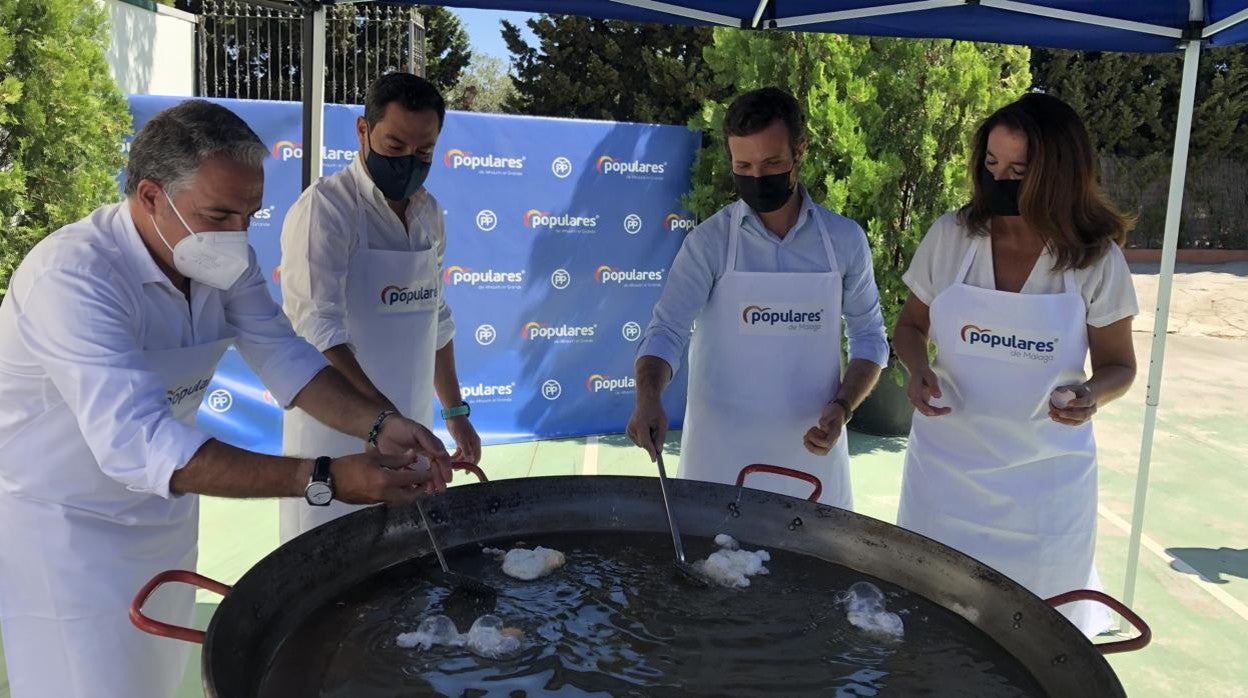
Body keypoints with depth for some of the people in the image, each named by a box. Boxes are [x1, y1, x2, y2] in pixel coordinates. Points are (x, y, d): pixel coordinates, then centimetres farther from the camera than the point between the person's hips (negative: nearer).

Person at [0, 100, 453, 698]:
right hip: (62, 526, -7)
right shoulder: (71, 276, -32)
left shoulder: (224, 260, -9)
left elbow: (284, 356, -8)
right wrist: (325, 478, -46)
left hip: (160, 507, 7)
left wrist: (378, 425, -27)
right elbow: (136, 442, -41)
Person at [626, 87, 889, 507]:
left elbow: (869, 336, 8)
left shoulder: (844, 239, 1)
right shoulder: (710, 242, -6)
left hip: (812, 450, 2)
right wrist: (648, 398, -29)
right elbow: (665, 331, -10)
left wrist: (843, 406, -8)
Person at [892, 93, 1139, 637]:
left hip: (1045, 475, -1)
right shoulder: (951, 235, -6)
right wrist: (917, 369, -14)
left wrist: (1093, 395, -19)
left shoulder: (1096, 260, -7)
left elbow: (1118, 364, 3)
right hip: (947, 464, 1)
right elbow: (910, 326, 7)